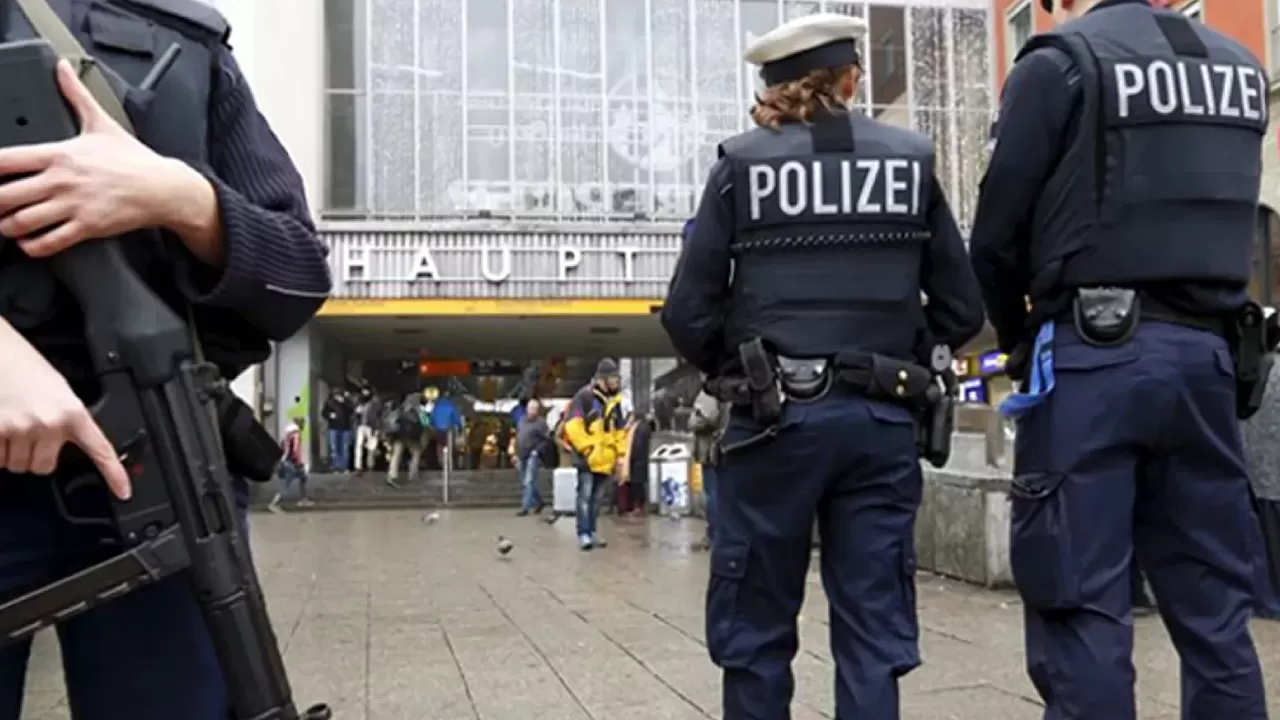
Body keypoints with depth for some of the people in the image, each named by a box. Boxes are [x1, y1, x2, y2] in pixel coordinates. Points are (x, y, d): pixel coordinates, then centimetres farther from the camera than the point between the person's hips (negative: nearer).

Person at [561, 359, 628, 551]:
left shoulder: (615, 401, 14)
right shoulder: (585, 396, -9)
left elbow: (620, 431, 22)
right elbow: (573, 425, -15)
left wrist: (620, 454, 14)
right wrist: (587, 448, -15)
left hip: (605, 459, 7)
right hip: (587, 457, -7)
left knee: (596, 497, 12)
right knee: (585, 495, -10)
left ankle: (592, 532, 19)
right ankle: (583, 534, -9)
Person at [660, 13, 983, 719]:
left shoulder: (742, 162, 1)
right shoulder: (910, 159, 7)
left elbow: (688, 312, -3)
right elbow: (962, 308, 7)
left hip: (776, 417, -2)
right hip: (882, 419, 2)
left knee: (756, 627, 9)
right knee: (875, 629, 8)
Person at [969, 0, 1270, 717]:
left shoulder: (1061, 61, -3)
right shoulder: (1241, 65, 17)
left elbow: (998, 234, -4)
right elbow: (1226, 216, 18)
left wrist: (1018, 338, 11)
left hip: (1094, 354, -6)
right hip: (1204, 354, 6)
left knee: (1084, 608, -3)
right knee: (1215, 608, 10)